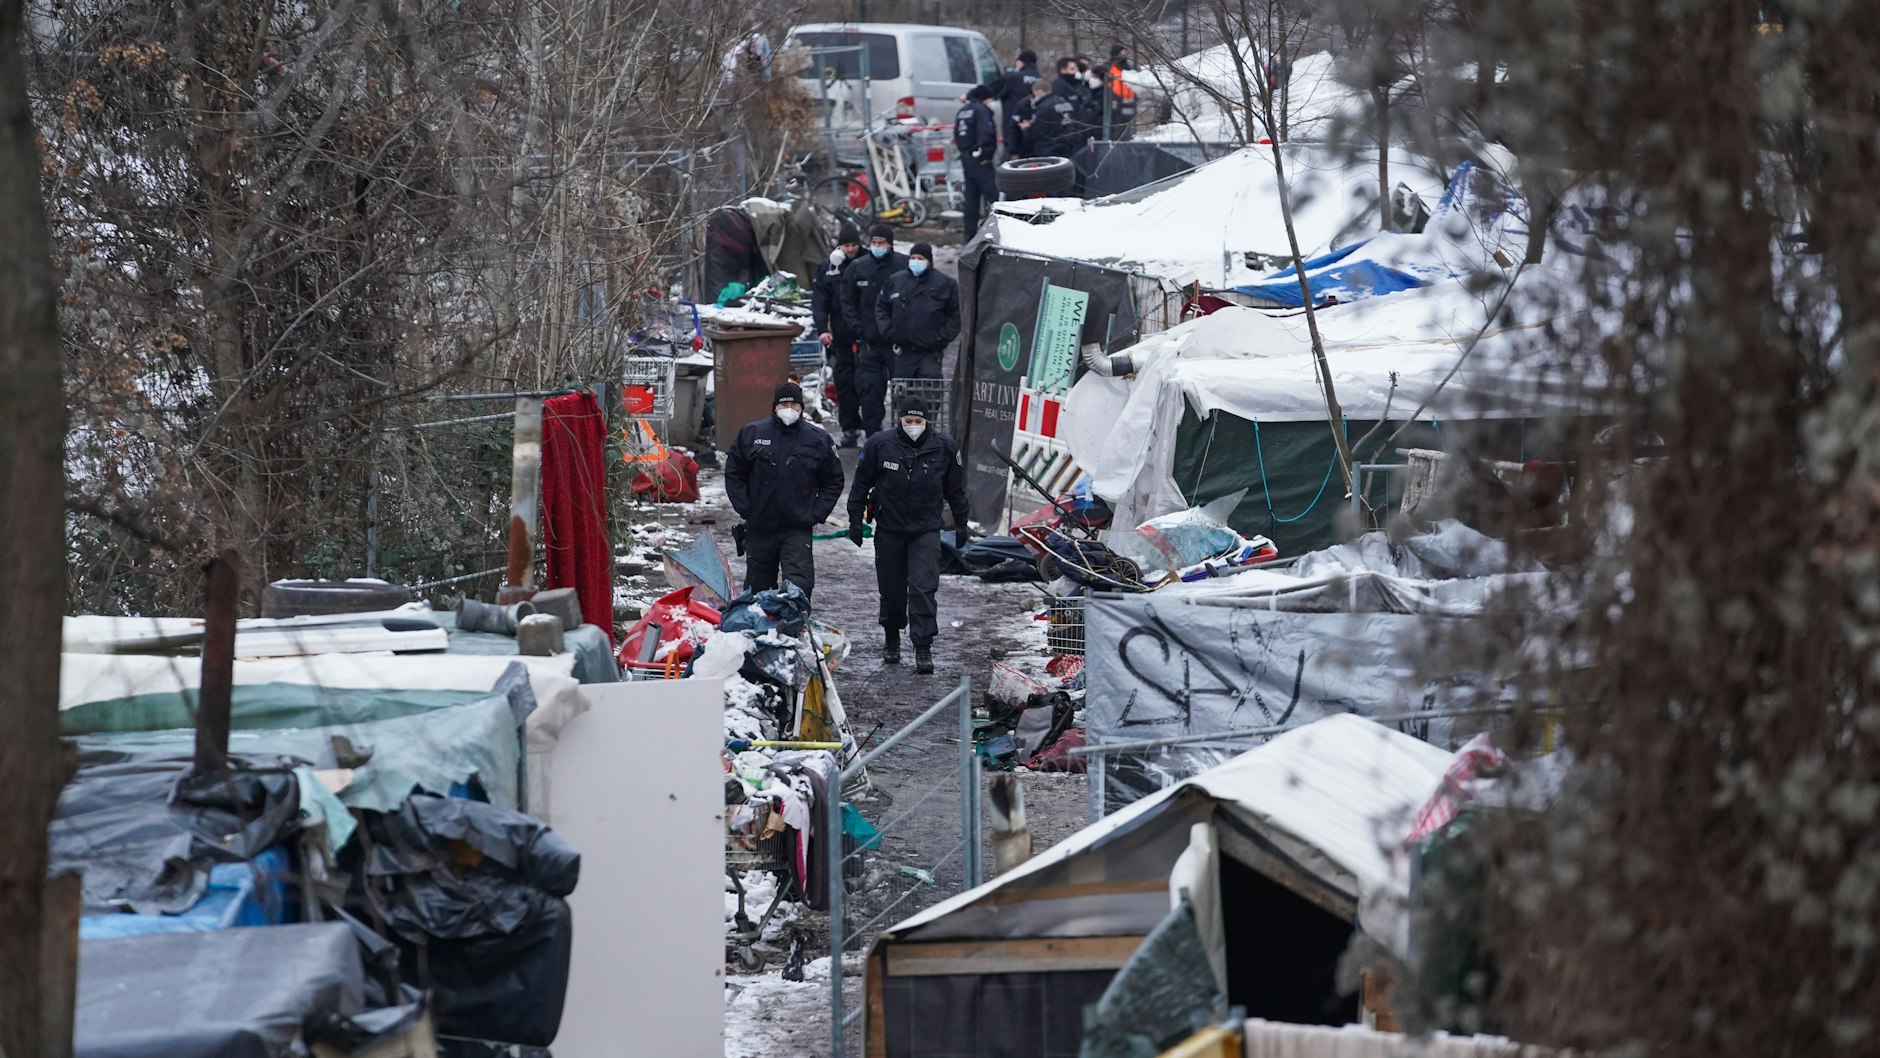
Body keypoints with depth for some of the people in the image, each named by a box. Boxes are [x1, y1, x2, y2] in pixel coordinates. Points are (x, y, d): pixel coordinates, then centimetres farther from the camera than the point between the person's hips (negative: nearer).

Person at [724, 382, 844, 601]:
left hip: (798, 528, -2)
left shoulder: (818, 439, 1)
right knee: (758, 586, 11)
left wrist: (816, 514, -1)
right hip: (760, 527, 2)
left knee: (799, 584, -16)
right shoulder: (752, 434, 2)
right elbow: (733, 474, 10)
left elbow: (833, 482, 11)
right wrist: (745, 509, -1)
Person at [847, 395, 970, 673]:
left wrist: (961, 524, 14)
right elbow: (861, 484, 4)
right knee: (891, 589, 10)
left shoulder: (944, 447, -2)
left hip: (926, 529, -1)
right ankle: (892, 638, 31)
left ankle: (923, 647, -13)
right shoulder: (879, 445, -6)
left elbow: (956, 489, 10)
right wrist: (855, 520, 3)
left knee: (923, 587, -12)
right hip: (889, 529, 1)